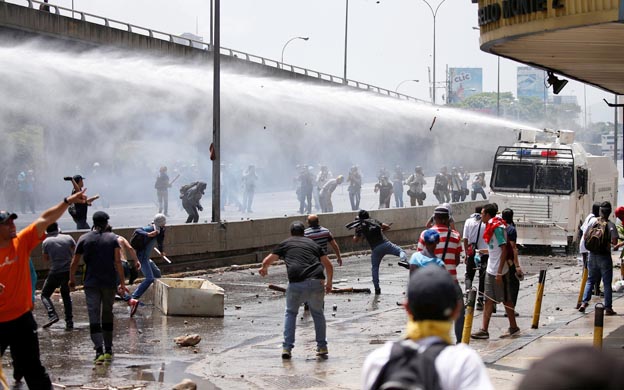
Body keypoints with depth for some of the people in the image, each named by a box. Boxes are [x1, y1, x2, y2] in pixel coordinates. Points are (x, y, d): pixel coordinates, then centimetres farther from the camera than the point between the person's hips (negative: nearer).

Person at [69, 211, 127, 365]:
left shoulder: (84, 239, 2)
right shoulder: (112, 238, 0)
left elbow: (74, 263, 4)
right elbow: (117, 262, -7)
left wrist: (72, 280, 19)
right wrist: (122, 283, -5)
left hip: (91, 284, -1)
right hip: (110, 282, 1)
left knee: (94, 318, -4)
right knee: (107, 316, 15)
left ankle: (99, 352, -17)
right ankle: (108, 351, 18)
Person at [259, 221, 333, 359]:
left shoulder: (285, 243, 21)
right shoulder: (312, 243, 26)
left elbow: (266, 261, 24)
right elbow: (328, 265, 22)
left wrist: (264, 269, 47)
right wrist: (329, 283, 37)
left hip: (296, 284, -1)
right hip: (317, 282, 2)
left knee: (291, 313, 19)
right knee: (318, 313, 23)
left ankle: (287, 348, 9)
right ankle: (322, 348, 19)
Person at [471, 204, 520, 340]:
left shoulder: (497, 228, -17)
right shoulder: (491, 227, 12)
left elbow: (504, 250, -21)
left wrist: (499, 272, -23)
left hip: (499, 271, -10)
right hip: (491, 270, 10)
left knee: (506, 299, 1)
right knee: (489, 300, 7)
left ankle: (514, 328, 12)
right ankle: (484, 330, 7)